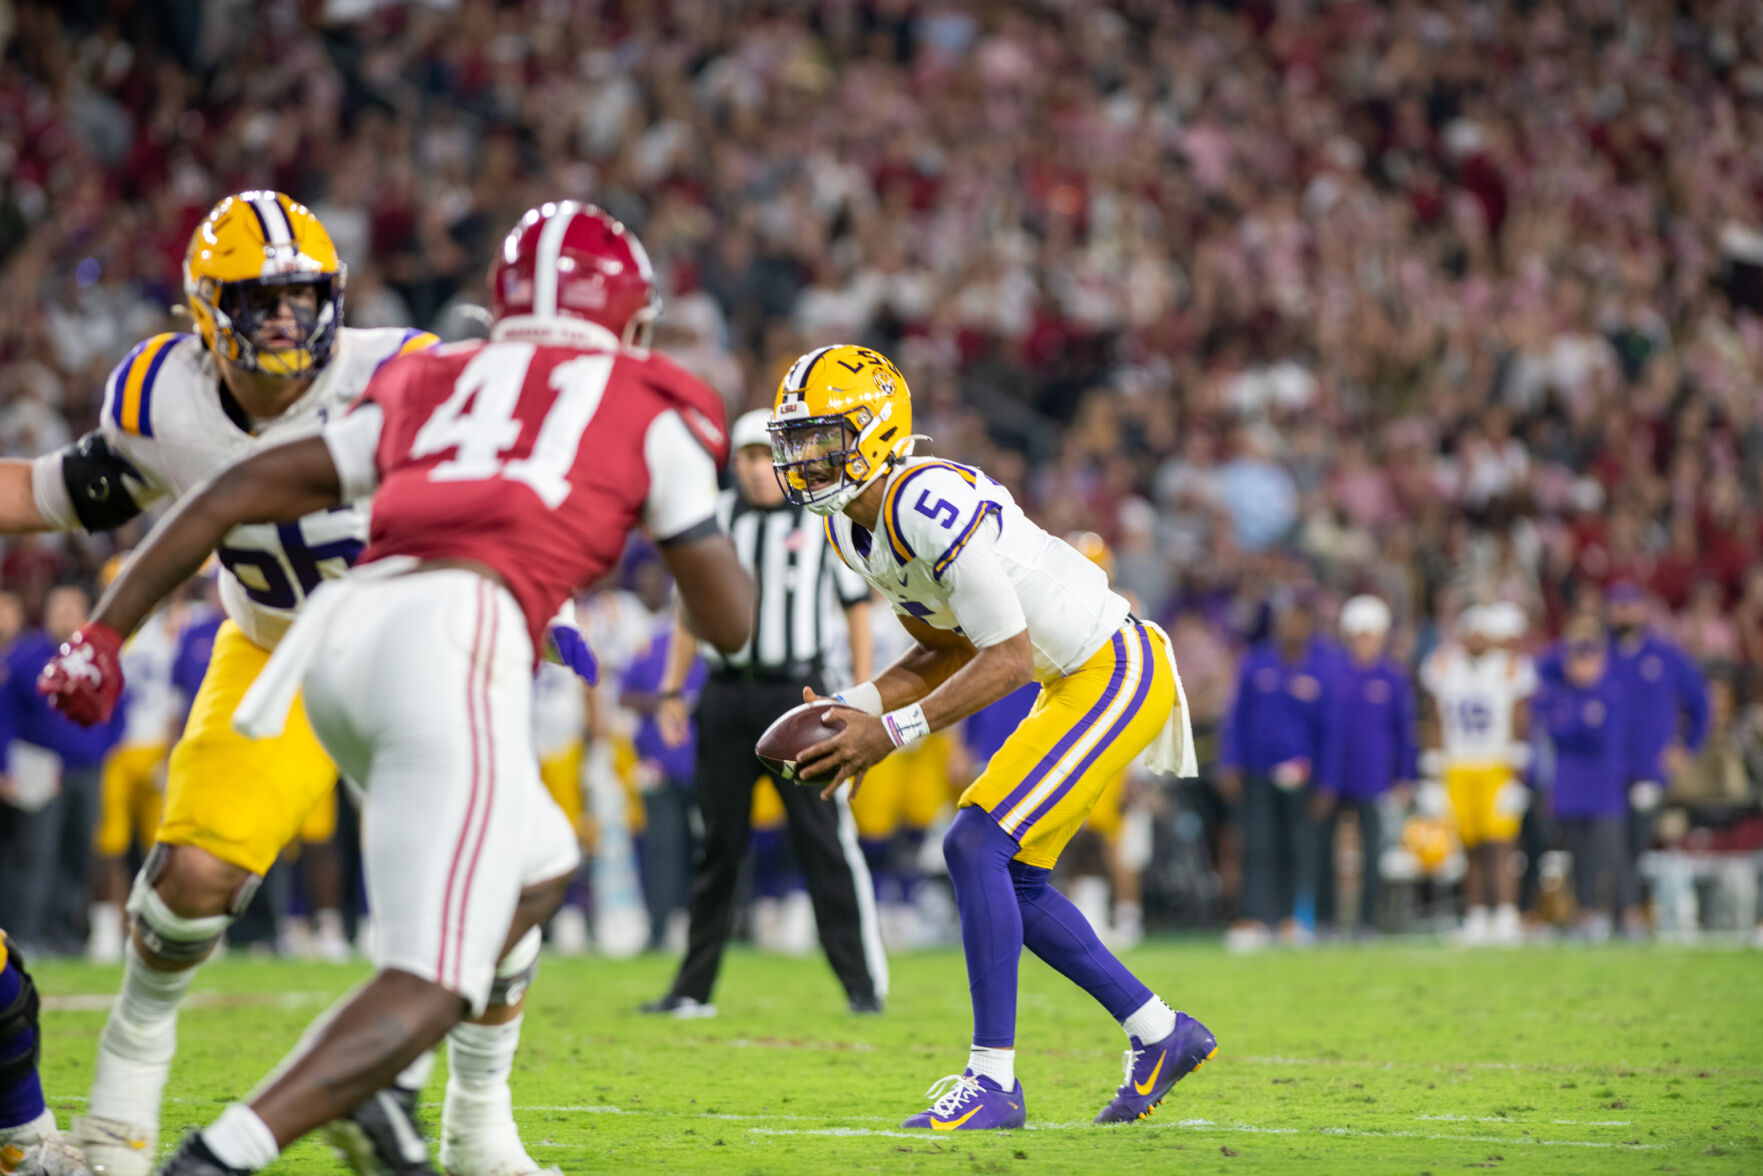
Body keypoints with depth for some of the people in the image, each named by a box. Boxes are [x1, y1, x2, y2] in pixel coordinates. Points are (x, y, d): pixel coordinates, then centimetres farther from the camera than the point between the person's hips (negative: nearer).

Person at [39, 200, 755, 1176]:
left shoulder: (425, 388, 29)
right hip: (457, 636, -6)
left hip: (344, 631, 6)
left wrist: (106, 632, 23)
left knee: (536, 868, 31)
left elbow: (236, 495, 22)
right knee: (434, 984, -9)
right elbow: (729, 623, 20)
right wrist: (696, 515, 41)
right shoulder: (650, 409, 18)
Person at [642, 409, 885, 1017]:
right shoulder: (715, 517, 8)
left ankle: (864, 982, -3)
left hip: (797, 693, -3)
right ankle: (693, 987, 11)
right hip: (727, 693, 3)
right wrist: (673, 688, 12)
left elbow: (857, 605, 5)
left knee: (825, 841, -8)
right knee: (718, 845, 6)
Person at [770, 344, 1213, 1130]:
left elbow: (1008, 658, -25)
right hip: (1075, 682, 10)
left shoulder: (926, 504, -27)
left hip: (1114, 675, -10)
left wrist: (891, 732, -24)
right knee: (1012, 883, 12)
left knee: (976, 845, -17)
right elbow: (946, 651, 13)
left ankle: (994, 1080, -13)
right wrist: (853, 710, -2)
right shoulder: (850, 525, 3)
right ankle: (1160, 1035, 26)